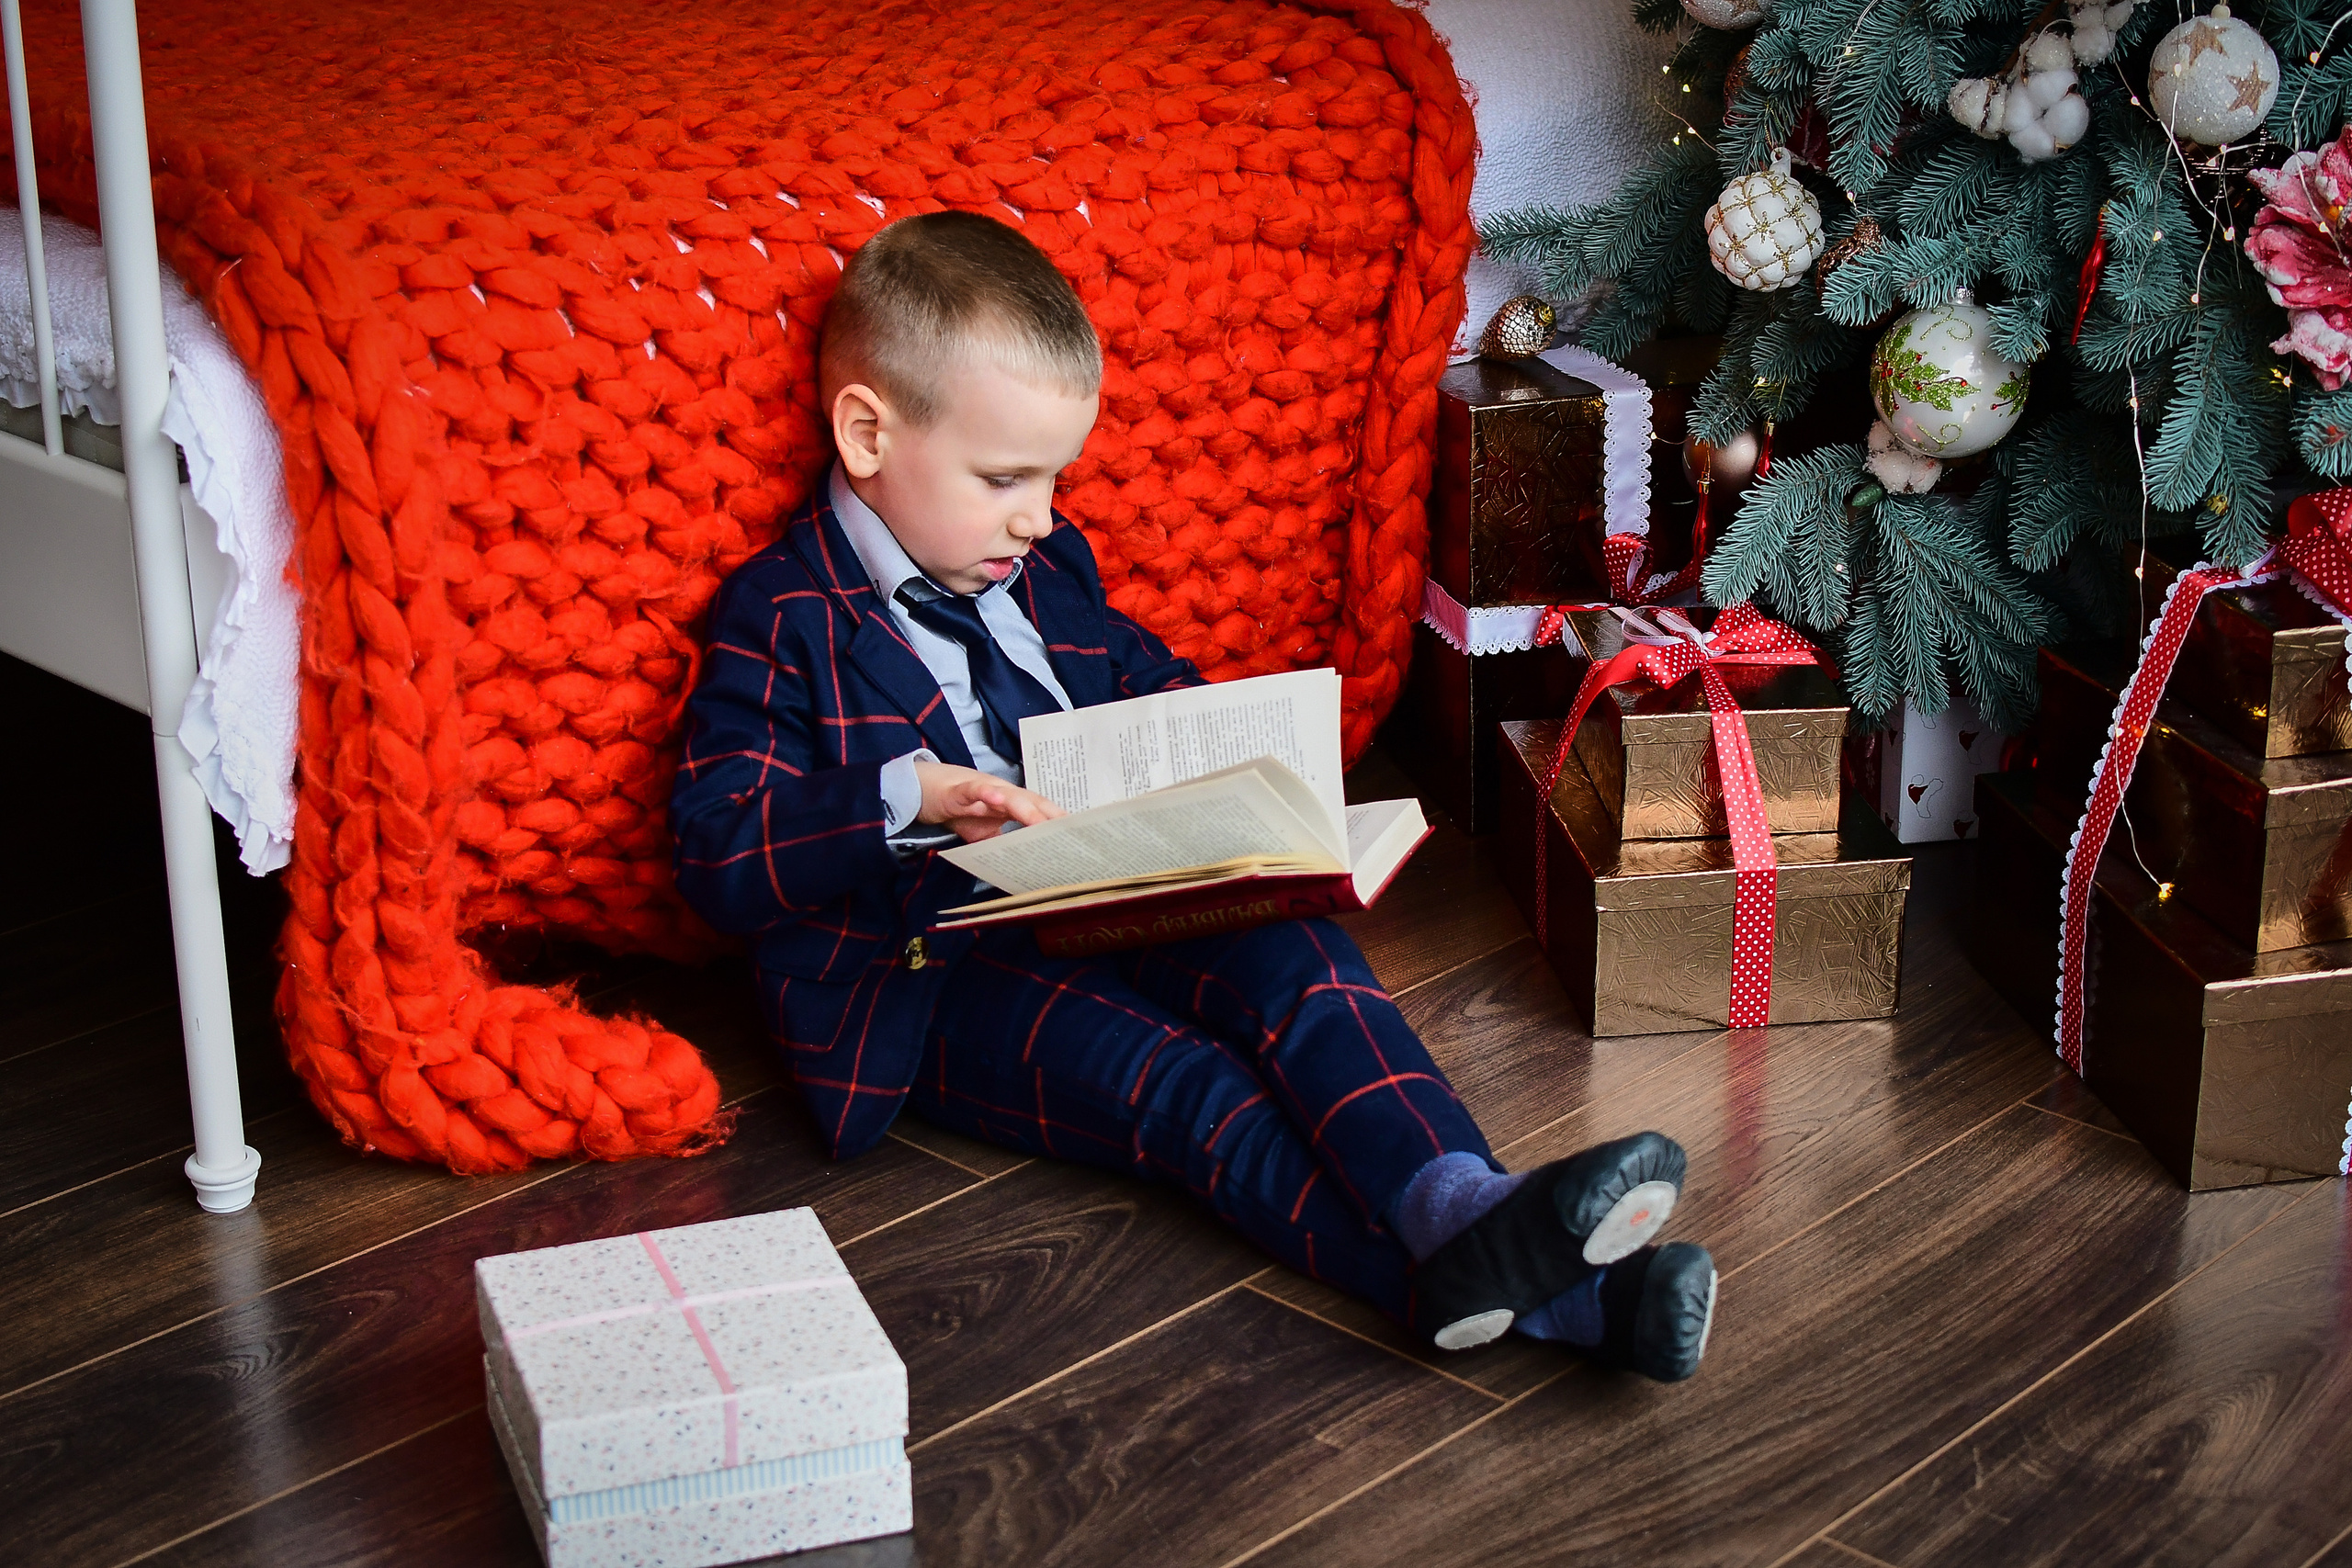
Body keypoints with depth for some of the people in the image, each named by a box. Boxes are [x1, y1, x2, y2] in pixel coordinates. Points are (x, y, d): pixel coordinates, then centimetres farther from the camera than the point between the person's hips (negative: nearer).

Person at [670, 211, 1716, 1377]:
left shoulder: (1049, 571, 17)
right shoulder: (783, 620, -5)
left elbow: (1149, 689, 33)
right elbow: (715, 855, -14)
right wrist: (905, 798, -27)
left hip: (1104, 910, 7)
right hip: (919, 987, -7)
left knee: (1296, 956, -24)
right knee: (1181, 1086, -30)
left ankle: (1459, 1203, -45)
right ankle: (1504, 1288, -47)